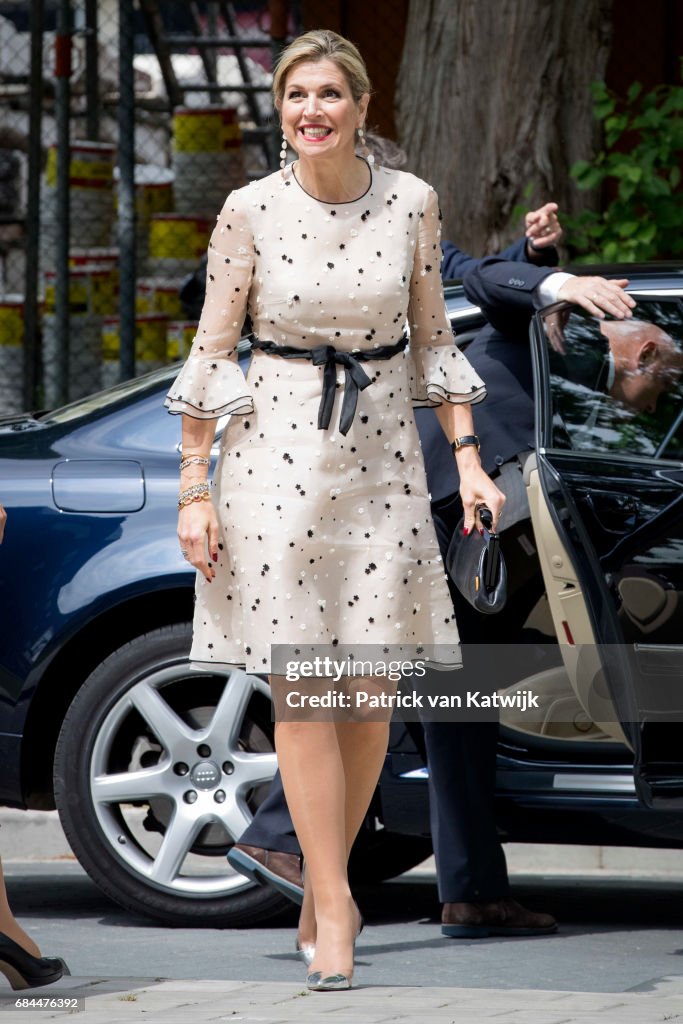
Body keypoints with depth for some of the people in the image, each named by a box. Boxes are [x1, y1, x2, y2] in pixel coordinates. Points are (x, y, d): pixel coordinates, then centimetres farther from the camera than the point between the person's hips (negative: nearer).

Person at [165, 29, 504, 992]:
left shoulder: (411, 201, 1)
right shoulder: (251, 210, -5)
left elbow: (433, 340, 10)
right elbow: (211, 352, 0)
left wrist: (468, 459, 3)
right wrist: (194, 490, -3)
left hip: (383, 453, 2)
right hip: (276, 452, -2)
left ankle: (326, 873, 19)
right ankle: (335, 910, -4)